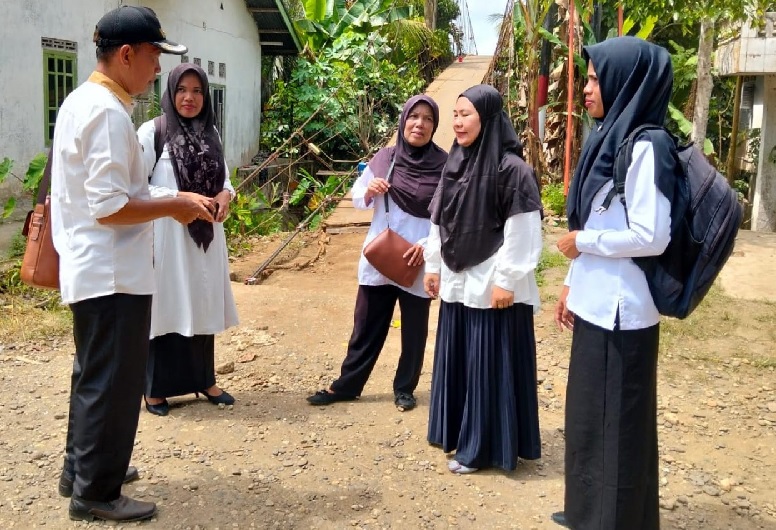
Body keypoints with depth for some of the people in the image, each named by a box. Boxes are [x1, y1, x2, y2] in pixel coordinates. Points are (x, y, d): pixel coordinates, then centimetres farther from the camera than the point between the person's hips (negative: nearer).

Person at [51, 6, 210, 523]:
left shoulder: (81, 101, 12)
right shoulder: (108, 113, -20)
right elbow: (110, 207, -25)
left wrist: (164, 203, 14)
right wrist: (174, 206, -13)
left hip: (91, 269, 11)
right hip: (112, 275, -11)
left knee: (94, 376, 22)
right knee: (111, 383, 2)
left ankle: (81, 468, 36)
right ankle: (95, 492, 15)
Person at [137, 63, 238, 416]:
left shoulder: (211, 133, 11)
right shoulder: (152, 132, -7)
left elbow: (224, 178, 17)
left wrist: (225, 195, -6)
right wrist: (181, 198, -21)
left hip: (205, 236, 6)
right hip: (167, 235, -5)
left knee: (202, 307, 13)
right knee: (166, 307, 0)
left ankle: (204, 381, 26)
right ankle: (155, 389, 14)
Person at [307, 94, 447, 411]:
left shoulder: (444, 166, -8)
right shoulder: (385, 158, 1)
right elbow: (357, 198, 10)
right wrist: (369, 190, -11)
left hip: (419, 262, -2)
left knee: (414, 329, 11)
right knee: (366, 326, 11)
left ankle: (404, 389, 27)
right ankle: (346, 385, 23)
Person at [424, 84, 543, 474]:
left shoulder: (511, 168, -15)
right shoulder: (455, 163, 7)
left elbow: (522, 231, -17)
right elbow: (439, 220, 14)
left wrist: (506, 280, -17)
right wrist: (433, 265, 14)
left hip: (492, 284, -7)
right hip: (457, 281, 7)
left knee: (489, 364, 2)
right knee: (456, 359, 15)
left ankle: (483, 448, 13)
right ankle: (457, 432, 30)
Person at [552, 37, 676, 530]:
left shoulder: (645, 146, -17)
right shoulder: (610, 139, 10)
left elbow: (651, 236, -22)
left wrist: (581, 242, -12)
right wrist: (572, 283, 15)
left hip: (620, 310, -9)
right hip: (596, 304, 9)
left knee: (616, 421, 4)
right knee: (590, 414, 19)